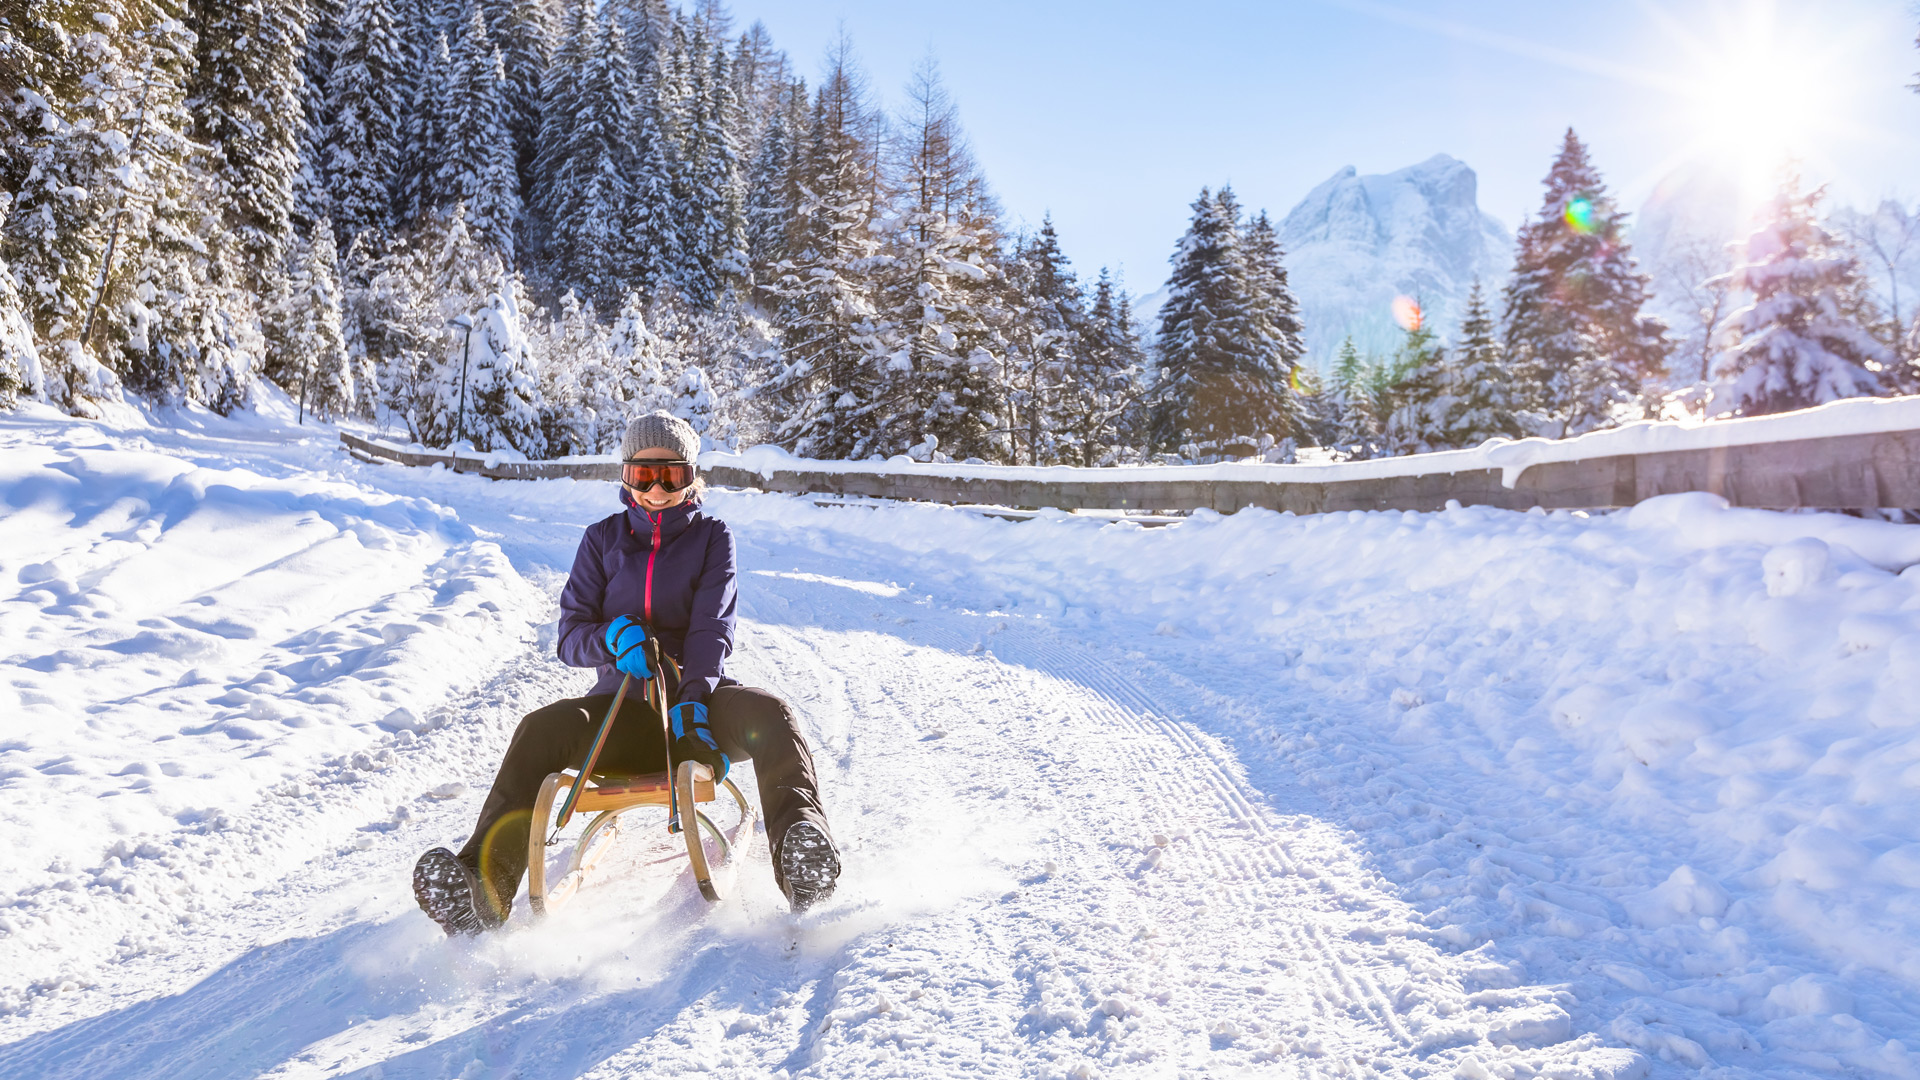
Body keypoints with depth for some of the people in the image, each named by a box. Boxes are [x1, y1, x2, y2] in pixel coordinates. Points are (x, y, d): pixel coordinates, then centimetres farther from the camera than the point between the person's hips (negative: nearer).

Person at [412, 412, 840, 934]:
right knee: (542, 728, -29)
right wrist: (611, 637, -18)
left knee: (769, 713, -33)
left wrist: (693, 701, -25)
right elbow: (571, 636, 7)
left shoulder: (711, 536, 7)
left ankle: (800, 851, -52)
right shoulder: (602, 539, 12)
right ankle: (483, 883, -37)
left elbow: (712, 629, -6)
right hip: (623, 707, 2)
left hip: (694, 703, -1)